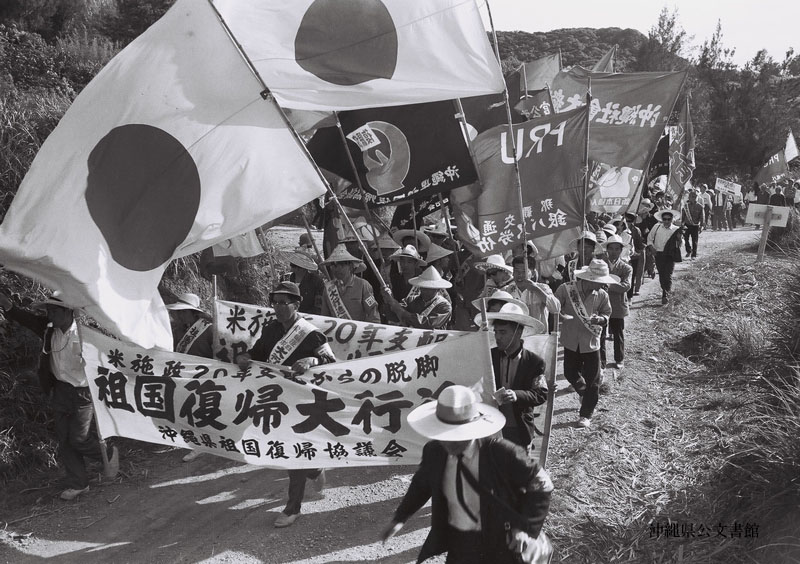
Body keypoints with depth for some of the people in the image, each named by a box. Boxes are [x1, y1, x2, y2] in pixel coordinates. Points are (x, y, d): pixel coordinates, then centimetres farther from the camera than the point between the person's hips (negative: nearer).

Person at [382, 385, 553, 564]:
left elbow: (541, 485, -12)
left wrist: (527, 528, -18)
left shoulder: (501, 453, -26)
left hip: (499, 544, -3)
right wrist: (400, 518, 4)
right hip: (457, 542, 3)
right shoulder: (434, 451, -13)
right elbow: (422, 483, 9)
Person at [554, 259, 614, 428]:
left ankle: (586, 414, 18)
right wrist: (561, 316, -28)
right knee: (570, 373, 17)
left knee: (592, 381, 2)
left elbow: (607, 314, 4)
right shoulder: (566, 289, -16)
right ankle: (584, 393, 49)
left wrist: (600, 319, -18)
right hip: (571, 341, 0)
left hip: (591, 342, 0)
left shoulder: (602, 295, -9)